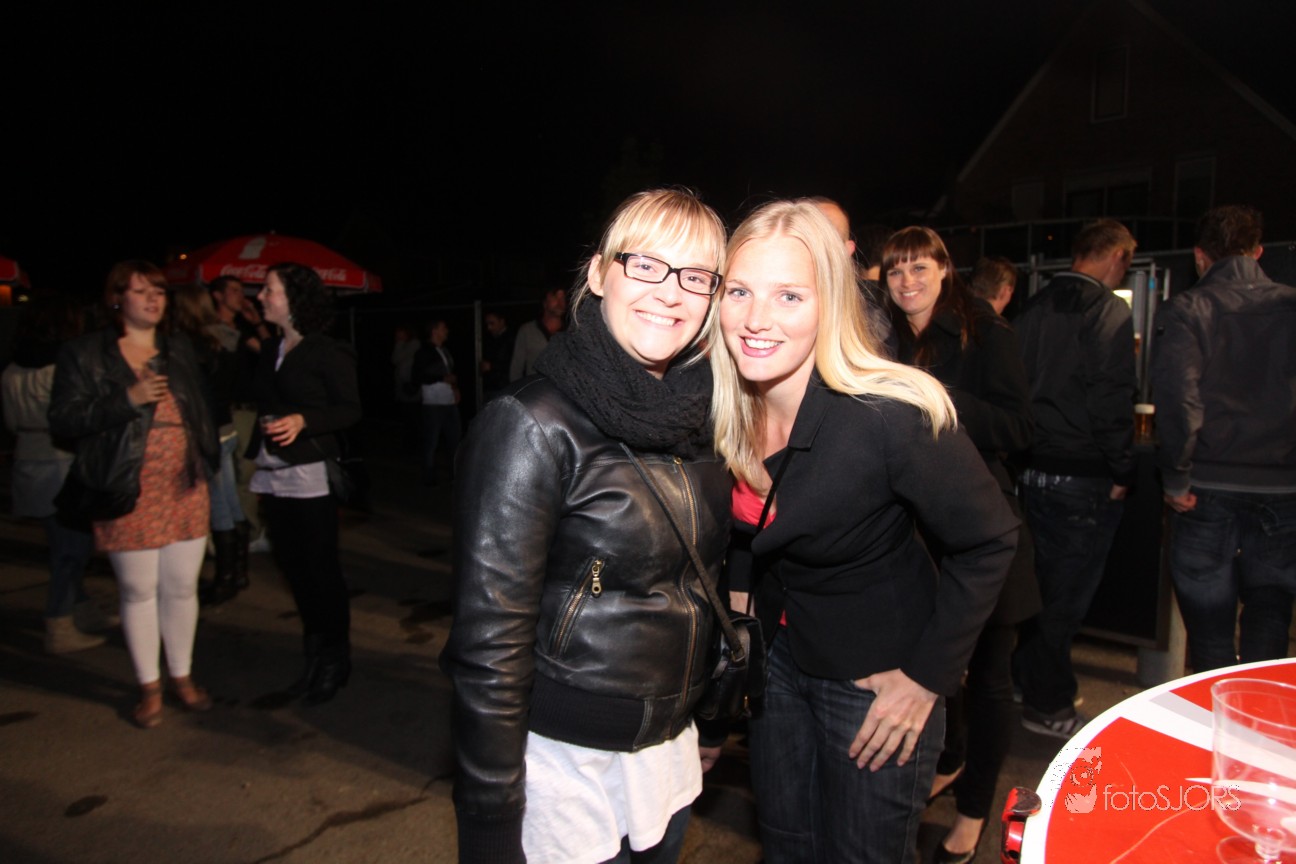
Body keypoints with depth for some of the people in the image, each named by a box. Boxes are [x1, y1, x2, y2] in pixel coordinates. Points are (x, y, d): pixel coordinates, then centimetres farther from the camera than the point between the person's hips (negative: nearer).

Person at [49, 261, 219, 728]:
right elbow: (63, 419, -7)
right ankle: (149, 688, 24)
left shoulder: (180, 350, 11)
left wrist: (207, 465, 9)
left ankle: (182, 676, 27)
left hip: (185, 491, 3)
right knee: (138, 593, 7)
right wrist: (127, 399, -18)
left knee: (182, 588, 9)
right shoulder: (84, 353, -1)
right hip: (128, 497, -3)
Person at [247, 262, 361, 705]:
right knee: (293, 566, 12)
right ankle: (314, 653, 27)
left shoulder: (327, 352, -8)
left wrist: (303, 420, -24)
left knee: (321, 568, 0)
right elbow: (262, 403, 17)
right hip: (273, 475, 7)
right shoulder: (269, 352, 14)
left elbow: (350, 410, -12)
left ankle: (334, 660, 15)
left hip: (310, 474, -7)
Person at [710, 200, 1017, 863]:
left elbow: (988, 542, -18)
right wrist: (739, 588, 2)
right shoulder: (720, 406, -12)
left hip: (876, 679, -5)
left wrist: (927, 677, -15)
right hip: (779, 654, 5)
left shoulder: (892, 416, -29)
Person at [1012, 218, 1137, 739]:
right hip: (1082, 477, -7)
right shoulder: (1107, 310, -12)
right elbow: (1112, 399, -17)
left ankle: (1027, 679, 33)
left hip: (1032, 469, 7)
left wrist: (1024, 451, 17)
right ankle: (1048, 706, 16)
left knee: (1040, 583, 19)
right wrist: (1122, 472, -7)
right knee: (1067, 593, 4)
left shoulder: (1033, 307, 10)